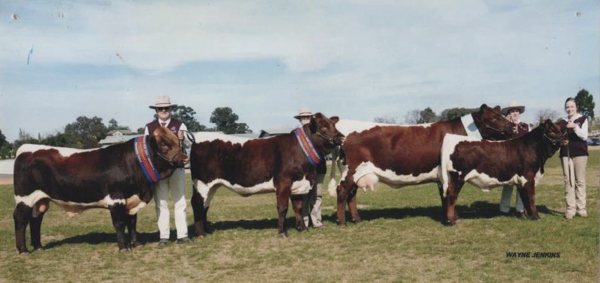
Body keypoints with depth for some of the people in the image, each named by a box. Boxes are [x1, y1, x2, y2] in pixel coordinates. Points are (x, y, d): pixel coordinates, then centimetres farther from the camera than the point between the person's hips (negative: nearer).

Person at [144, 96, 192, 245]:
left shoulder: (179, 125, 4)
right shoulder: (149, 127, 6)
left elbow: (189, 144, 0)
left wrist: (182, 139, -19)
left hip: (177, 167, -1)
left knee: (180, 202, 5)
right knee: (161, 203, 4)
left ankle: (182, 235, 10)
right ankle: (163, 236, 10)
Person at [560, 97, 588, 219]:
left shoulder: (583, 119, 2)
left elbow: (584, 136, -8)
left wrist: (575, 127, -20)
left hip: (580, 153, -2)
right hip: (565, 153, 2)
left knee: (580, 181, 3)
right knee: (568, 181, 0)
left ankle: (581, 208, 8)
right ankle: (570, 209, 1)